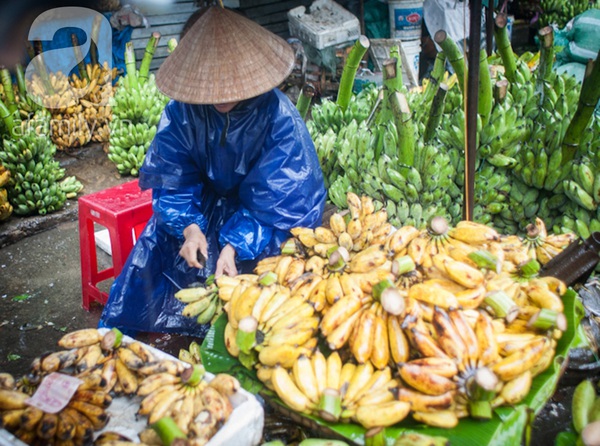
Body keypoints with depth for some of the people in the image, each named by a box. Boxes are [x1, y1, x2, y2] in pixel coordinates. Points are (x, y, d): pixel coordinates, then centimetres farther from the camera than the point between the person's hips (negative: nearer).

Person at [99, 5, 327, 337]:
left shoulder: (279, 119, -26)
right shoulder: (181, 112, -16)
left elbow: (274, 198, -25)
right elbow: (173, 178, -12)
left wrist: (236, 244, -36)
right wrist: (190, 226, -29)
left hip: (264, 212, -3)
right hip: (206, 202, 3)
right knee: (153, 249, -8)